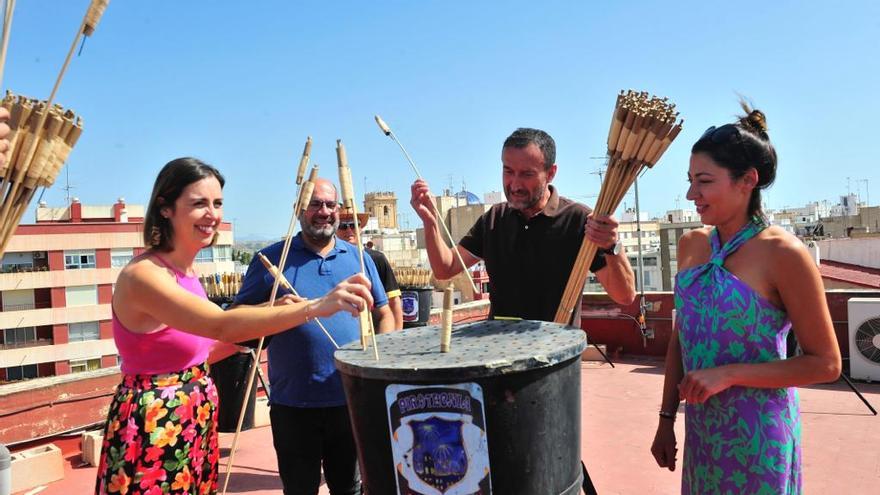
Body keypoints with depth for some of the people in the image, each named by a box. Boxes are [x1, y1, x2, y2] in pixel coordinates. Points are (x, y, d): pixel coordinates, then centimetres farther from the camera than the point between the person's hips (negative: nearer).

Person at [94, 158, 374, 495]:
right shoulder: (142, 275, -22)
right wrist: (316, 306, -46)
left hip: (196, 423, 8)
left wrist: (270, 315, 1)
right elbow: (221, 326, -37)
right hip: (152, 428, -8)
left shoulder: (185, 270, 6)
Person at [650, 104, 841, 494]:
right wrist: (667, 418, 10)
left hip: (757, 434, -5)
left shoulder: (783, 253, -16)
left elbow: (825, 363, -12)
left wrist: (728, 374, -20)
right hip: (701, 429, 5)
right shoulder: (691, 245, 2)